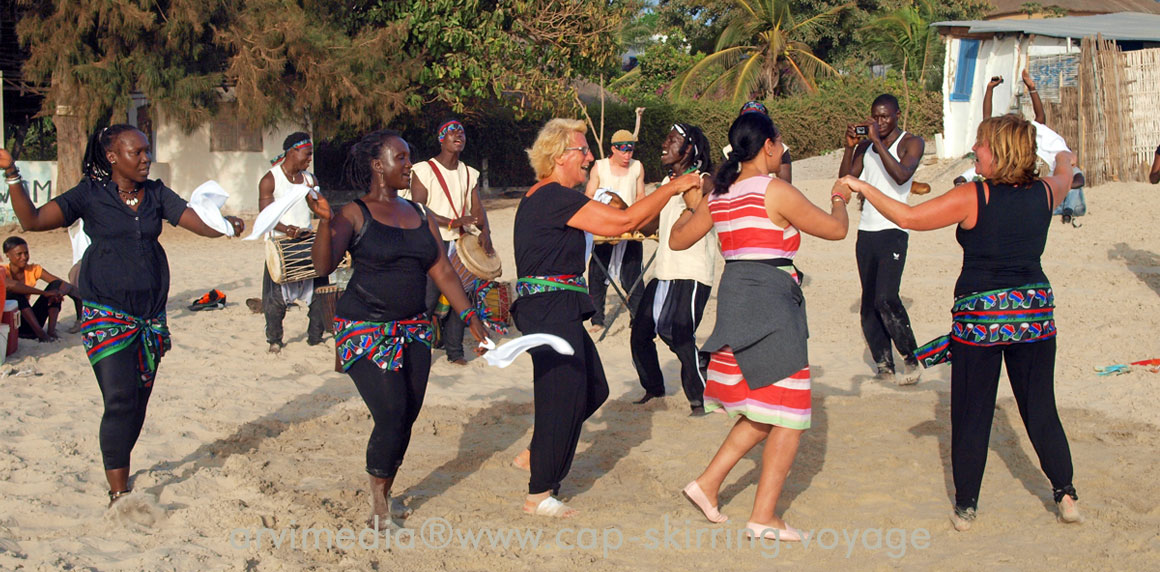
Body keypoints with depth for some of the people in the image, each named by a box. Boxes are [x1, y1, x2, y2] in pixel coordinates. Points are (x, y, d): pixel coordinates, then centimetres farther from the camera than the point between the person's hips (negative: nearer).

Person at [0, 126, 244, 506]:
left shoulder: (155, 193, 10)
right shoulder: (90, 195, -1)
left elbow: (198, 222, 2)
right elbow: (33, 220, -6)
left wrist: (226, 225, -19)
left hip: (150, 314, 4)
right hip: (107, 313, -4)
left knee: (139, 401, 8)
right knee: (120, 400, -13)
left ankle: (119, 469, 27)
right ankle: (118, 490, -8)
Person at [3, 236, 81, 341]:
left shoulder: (34, 270, 3)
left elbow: (66, 285, -4)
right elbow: (9, 285, -38)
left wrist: (59, 294, -29)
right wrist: (44, 293, -37)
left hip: (28, 320, 5)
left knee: (56, 285, -7)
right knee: (15, 293, -30)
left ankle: (51, 330, -24)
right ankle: (40, 332, -34)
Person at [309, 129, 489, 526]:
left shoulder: (421, 217, 11)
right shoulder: (355, 215, -6)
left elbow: (444, 274, 12)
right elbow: (323, 265, -19)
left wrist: (472, 319, 5)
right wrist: (325, 222, -36)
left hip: (414, 330, 6)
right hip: (365, 331, -6)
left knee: (407, 418, 5)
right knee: (391, 416, -13)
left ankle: (384, 496, 24)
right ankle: (378, 501, 7)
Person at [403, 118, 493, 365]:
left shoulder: (470, 174, 14)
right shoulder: (424, 170, -4)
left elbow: (476, 207, 8)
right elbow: (419, 208, -12)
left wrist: (484, 232, -12)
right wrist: (453, 222, -20)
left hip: (459, 243, 5)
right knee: (429, 296, -10)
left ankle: (454, 350, 12)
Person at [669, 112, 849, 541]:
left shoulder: (719, 195, 8)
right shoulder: (775, 191, -13)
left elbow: (678, 240, 19)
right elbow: (835, 230, -5)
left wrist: (692, 207, 36)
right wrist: (840, 200, 15)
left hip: (734, 297, 8)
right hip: (772, 301, -8)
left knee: (761, 413, 21)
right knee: (788, 417, 1)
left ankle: (708, 484, 17)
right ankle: (764, 517, 2)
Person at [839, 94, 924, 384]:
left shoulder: (911, 143, -1)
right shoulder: (866, 146, 14)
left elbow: (902, 175, -20)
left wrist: (878, 141, -20)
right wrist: (850, 147, -4)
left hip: (893, 231, -6)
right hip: (866, 231, 6)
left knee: (886, 299, -16)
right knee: (869, 303, 5)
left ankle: (911, 360, -2)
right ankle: (884, 365, 11)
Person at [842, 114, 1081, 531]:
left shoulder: (973, 197, -14)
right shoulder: (1044, 193, 1)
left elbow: (908, 218, -16)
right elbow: (1065, 176, 26)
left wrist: (862, 188, -5)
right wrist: (1063, 159, 49)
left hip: (979, 316, -4)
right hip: (1034, 312, 4)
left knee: (971, 414, 6)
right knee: (1040, 409, 14)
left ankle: (966, 507, 13)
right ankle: (1065, 495, 15)